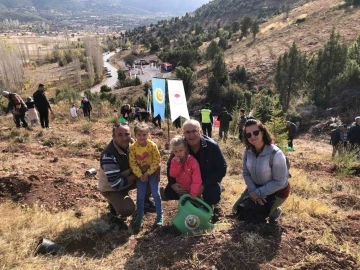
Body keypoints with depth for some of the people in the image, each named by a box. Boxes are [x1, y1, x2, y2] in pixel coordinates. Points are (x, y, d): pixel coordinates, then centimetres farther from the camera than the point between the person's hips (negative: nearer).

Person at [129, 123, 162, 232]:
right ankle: (139, 217, 22)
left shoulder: (152, 145, -18)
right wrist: (140, 175, -18)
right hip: (140, 173, 1)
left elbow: (156, 161, -14)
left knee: (156, 194, -2)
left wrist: (148, 173, -17)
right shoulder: (132, 147, -15)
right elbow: (133, 163, -11)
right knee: (140, 196, 4)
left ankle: (159, 216, 15)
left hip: (152, 171, -1)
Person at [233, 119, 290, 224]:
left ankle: (275, 212, 17)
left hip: (277, 190, -6)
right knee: (238, 210, 6)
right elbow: (246, 173, -3)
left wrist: (258, 193, -22)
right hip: (256, 186, 6)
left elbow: (279, 182, -25)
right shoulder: (248, 151, -13)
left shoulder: (276, 154, -31)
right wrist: (253, 191, -16)